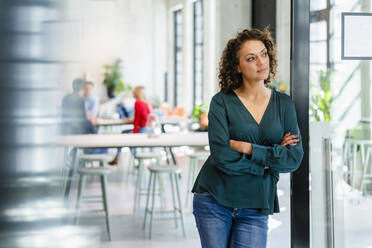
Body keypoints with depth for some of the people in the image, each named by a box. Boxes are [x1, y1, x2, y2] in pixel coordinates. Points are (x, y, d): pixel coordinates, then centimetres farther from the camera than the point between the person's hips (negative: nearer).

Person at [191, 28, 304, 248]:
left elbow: (294, 159, -6)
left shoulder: (284, 104, 5)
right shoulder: (222, 102, -4)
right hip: (214, 201, -1)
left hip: (255, 209, 2)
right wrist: (269, 160, -9)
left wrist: (248, 148, -13)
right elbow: (222, 156, -15)